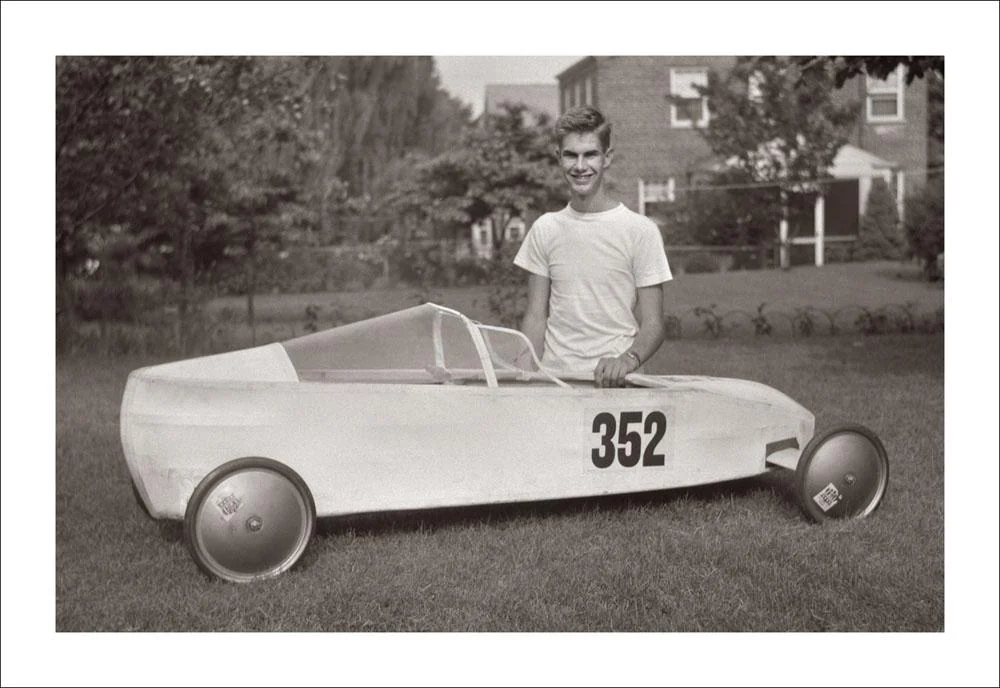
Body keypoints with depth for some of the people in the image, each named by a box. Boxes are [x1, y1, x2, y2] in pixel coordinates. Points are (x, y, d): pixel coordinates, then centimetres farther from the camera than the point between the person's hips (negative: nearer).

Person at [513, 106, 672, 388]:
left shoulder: (640, 230, 1)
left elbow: (653, 324, 0)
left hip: (612, 381, -3)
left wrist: (628, 359, -19)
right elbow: (536, 316, 12)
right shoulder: (544, 229, 11)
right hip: (552, 378, 3)